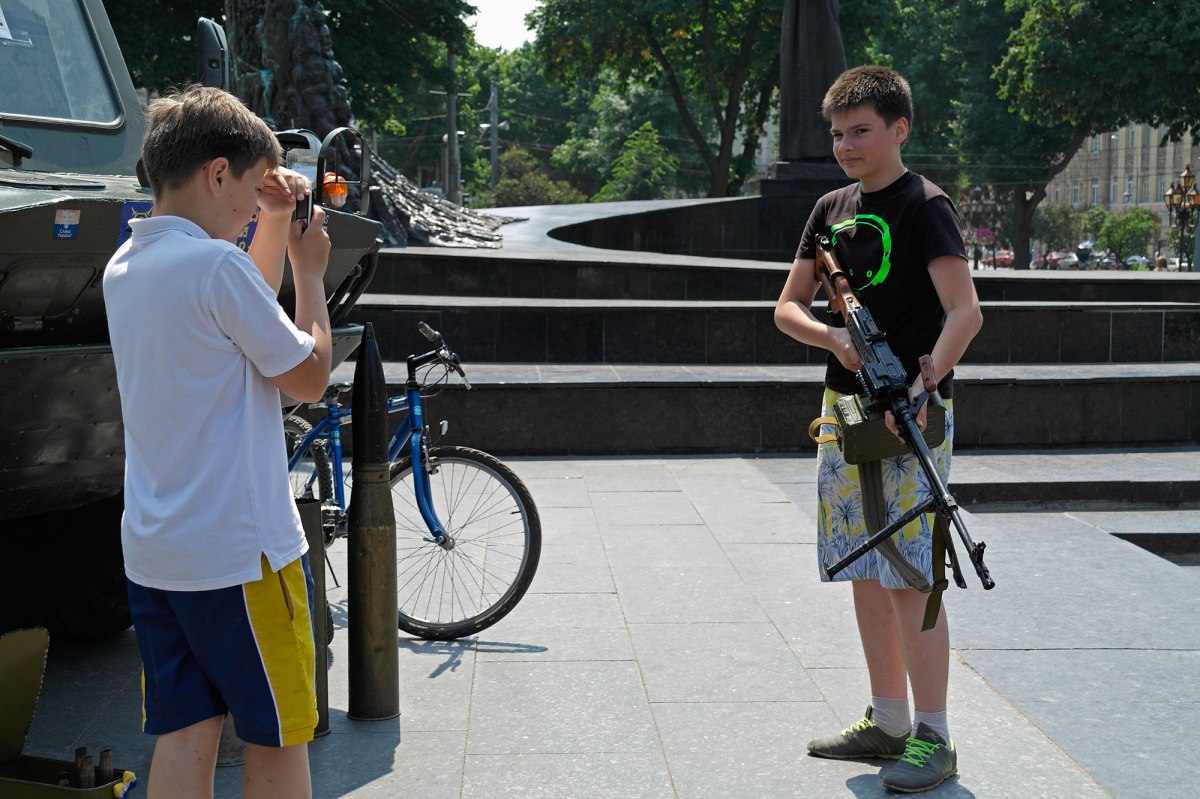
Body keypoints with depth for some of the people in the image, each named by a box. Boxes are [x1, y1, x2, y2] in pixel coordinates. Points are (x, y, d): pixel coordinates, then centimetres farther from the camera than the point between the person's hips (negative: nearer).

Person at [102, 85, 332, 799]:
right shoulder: (216, 263, -18)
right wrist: (311, 272, 1)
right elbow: (310, 376, -9)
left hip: (152, 551, 8)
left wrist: (275, 222, 15)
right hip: (241, 552, -8)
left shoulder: (125, 266, 10)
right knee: (279, 739, 6)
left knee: (185, 734, 11)